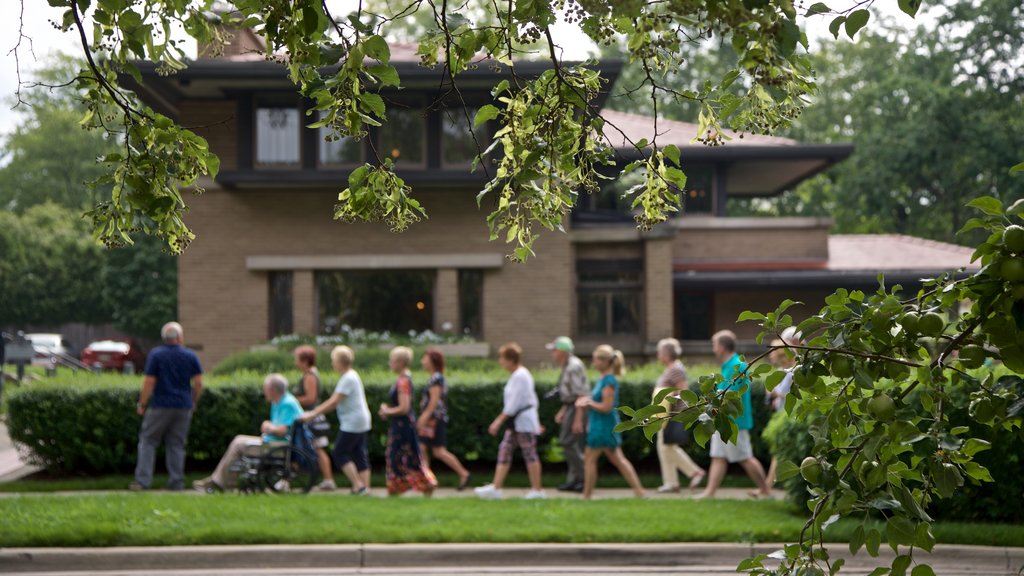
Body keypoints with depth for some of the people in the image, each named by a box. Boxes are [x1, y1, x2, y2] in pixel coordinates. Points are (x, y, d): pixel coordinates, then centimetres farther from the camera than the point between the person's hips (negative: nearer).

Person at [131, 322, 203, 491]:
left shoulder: (156, 355, -5)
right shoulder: (191, 356, 3)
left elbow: (149, 382, -8)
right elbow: (198, 383, 1)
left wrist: (142, 404, 1)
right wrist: (193, 403, 14)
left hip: (160, 406, -3)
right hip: (183, 406, 3)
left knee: (147, 441, 5)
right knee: (176, 444, 9)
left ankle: (142, 480, -2)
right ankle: (176, 482, 7)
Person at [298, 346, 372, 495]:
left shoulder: (348, 379, -16)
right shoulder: (352, 376, 14)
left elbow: (334, 402, -20)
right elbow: (336, 401, 17)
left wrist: (313, 414, -17)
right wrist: (316, 412, 13)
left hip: (351, 424, -10)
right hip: (361, 422, 10)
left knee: (340, 453, -2)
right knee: (360, 455, 9)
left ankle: (358, 485, -5)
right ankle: (365, 487, 9)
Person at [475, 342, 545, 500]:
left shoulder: (520, 376, -18)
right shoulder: (518, 374, 13)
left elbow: (513, 404, -21)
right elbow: (533, 399, 18)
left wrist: (499, 421, -19)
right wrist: (536, 423, 23)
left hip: (524, 421, -10)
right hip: (516, 422, 10)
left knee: (529, 453, -2)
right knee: (505, 449, 6)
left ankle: (537, 490, 7)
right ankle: (496, 488, 5)